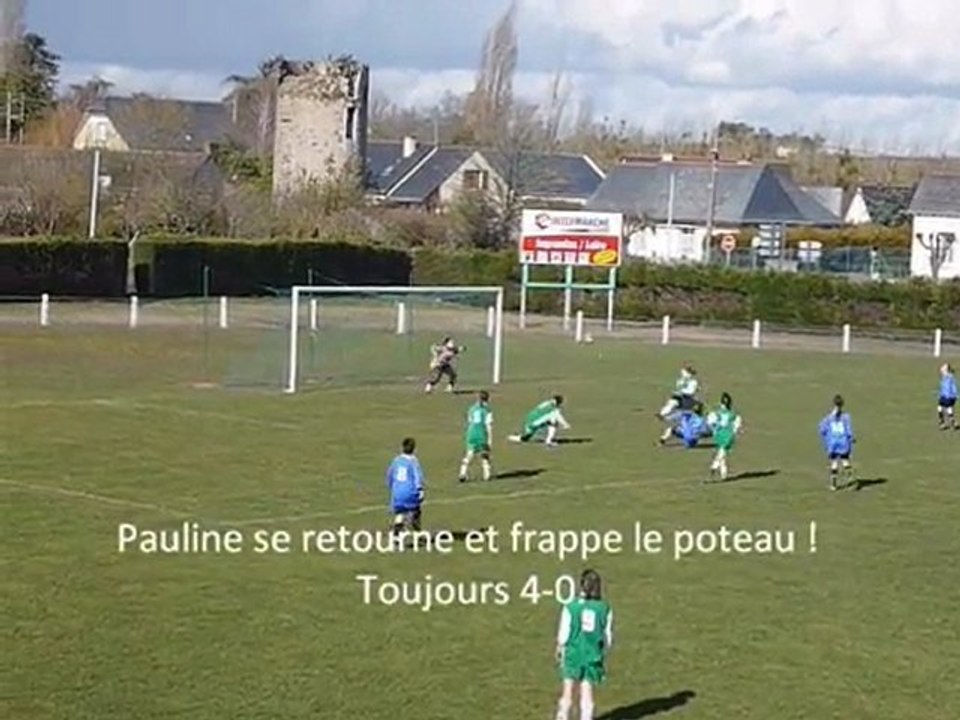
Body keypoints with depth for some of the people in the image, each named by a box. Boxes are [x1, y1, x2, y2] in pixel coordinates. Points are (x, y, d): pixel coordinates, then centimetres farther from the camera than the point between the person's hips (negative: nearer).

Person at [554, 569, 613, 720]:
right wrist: (604, 652, 19)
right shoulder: (605, 609, -4)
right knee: (587, 691, 8)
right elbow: (608, 637, 1)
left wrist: (559, 649, 13)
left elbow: (563, 634, -5)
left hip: (573, 653, -1)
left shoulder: (571, 607, -10)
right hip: (594, 655, 1)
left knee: (568, 690, 9)